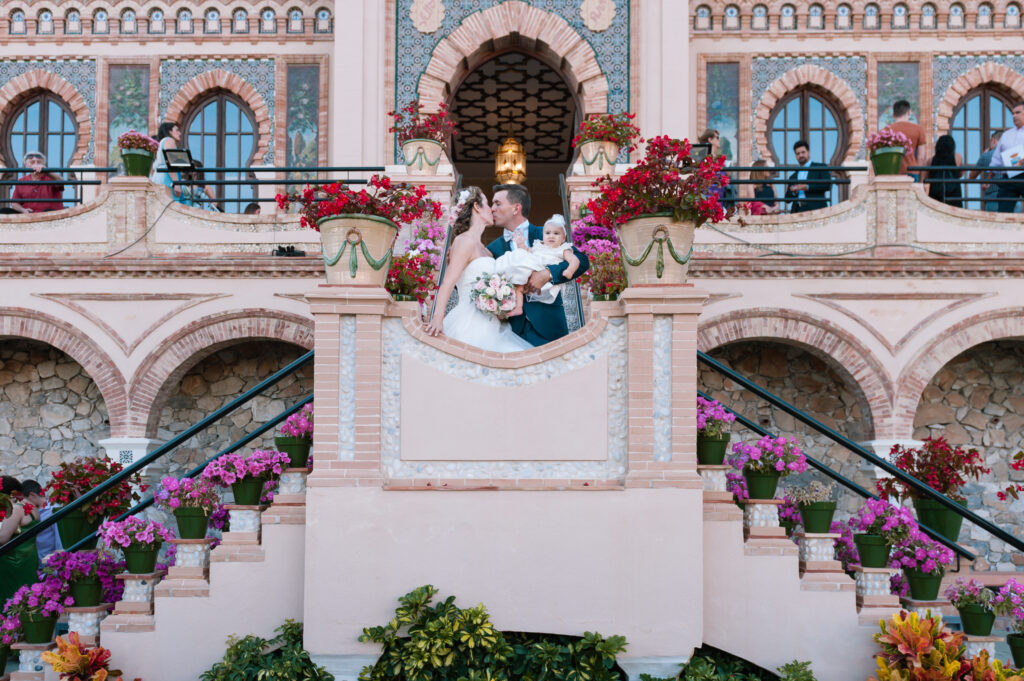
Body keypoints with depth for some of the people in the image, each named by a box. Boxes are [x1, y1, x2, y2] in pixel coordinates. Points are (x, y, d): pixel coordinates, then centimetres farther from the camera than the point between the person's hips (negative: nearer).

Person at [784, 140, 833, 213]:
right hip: (798, 211, 4)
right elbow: (788, 198, 20)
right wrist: (793, 192, -3)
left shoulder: (821, 167, 11)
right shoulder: (793, 177, 25)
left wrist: (807, 187, -11)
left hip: (816, 210, -4)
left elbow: (828, 185, -5)